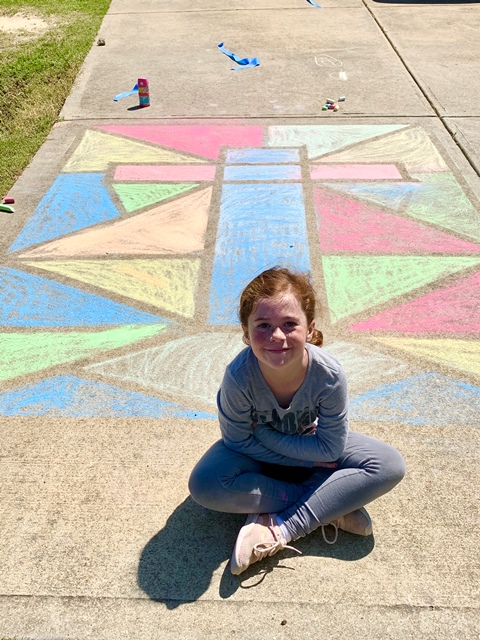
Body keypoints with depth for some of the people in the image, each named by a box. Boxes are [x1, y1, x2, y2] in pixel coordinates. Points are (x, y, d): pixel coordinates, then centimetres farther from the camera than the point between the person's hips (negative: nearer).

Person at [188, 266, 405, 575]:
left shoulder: (329, 374, -33)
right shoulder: (239, 376, -35)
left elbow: (331, 448, -22)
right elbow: (240, 441, -20)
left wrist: (263, 433, -24)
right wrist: (307, 459, -21)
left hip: (311, 442, 1)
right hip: (258, 453, -1)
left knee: (390, 466, -20)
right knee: (204, 485, -29)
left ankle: (280, 529, -26)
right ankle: (331, 507, -20)